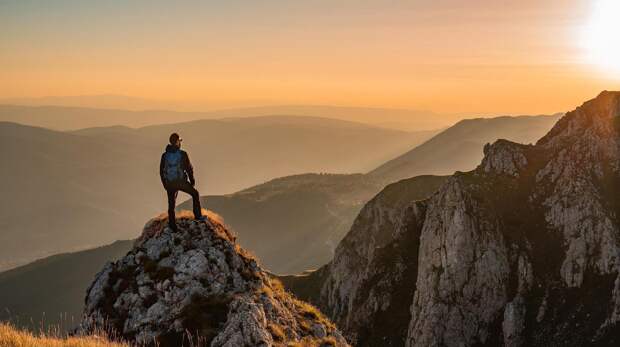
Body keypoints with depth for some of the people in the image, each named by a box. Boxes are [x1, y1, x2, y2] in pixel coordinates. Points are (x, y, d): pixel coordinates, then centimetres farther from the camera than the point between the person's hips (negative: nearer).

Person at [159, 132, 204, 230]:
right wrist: (192, 180, 8)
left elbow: (161, 171, 5)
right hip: (181, 182, -3)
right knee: (195, 194, 21)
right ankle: (197, 215, 20)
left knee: (171, 205, 14)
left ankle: (172, 225, 15)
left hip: (170, 183, 3)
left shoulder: (164, 155, 0)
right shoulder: (183, 154, -11)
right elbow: (189, 168, -7)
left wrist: (165, 184, 17)